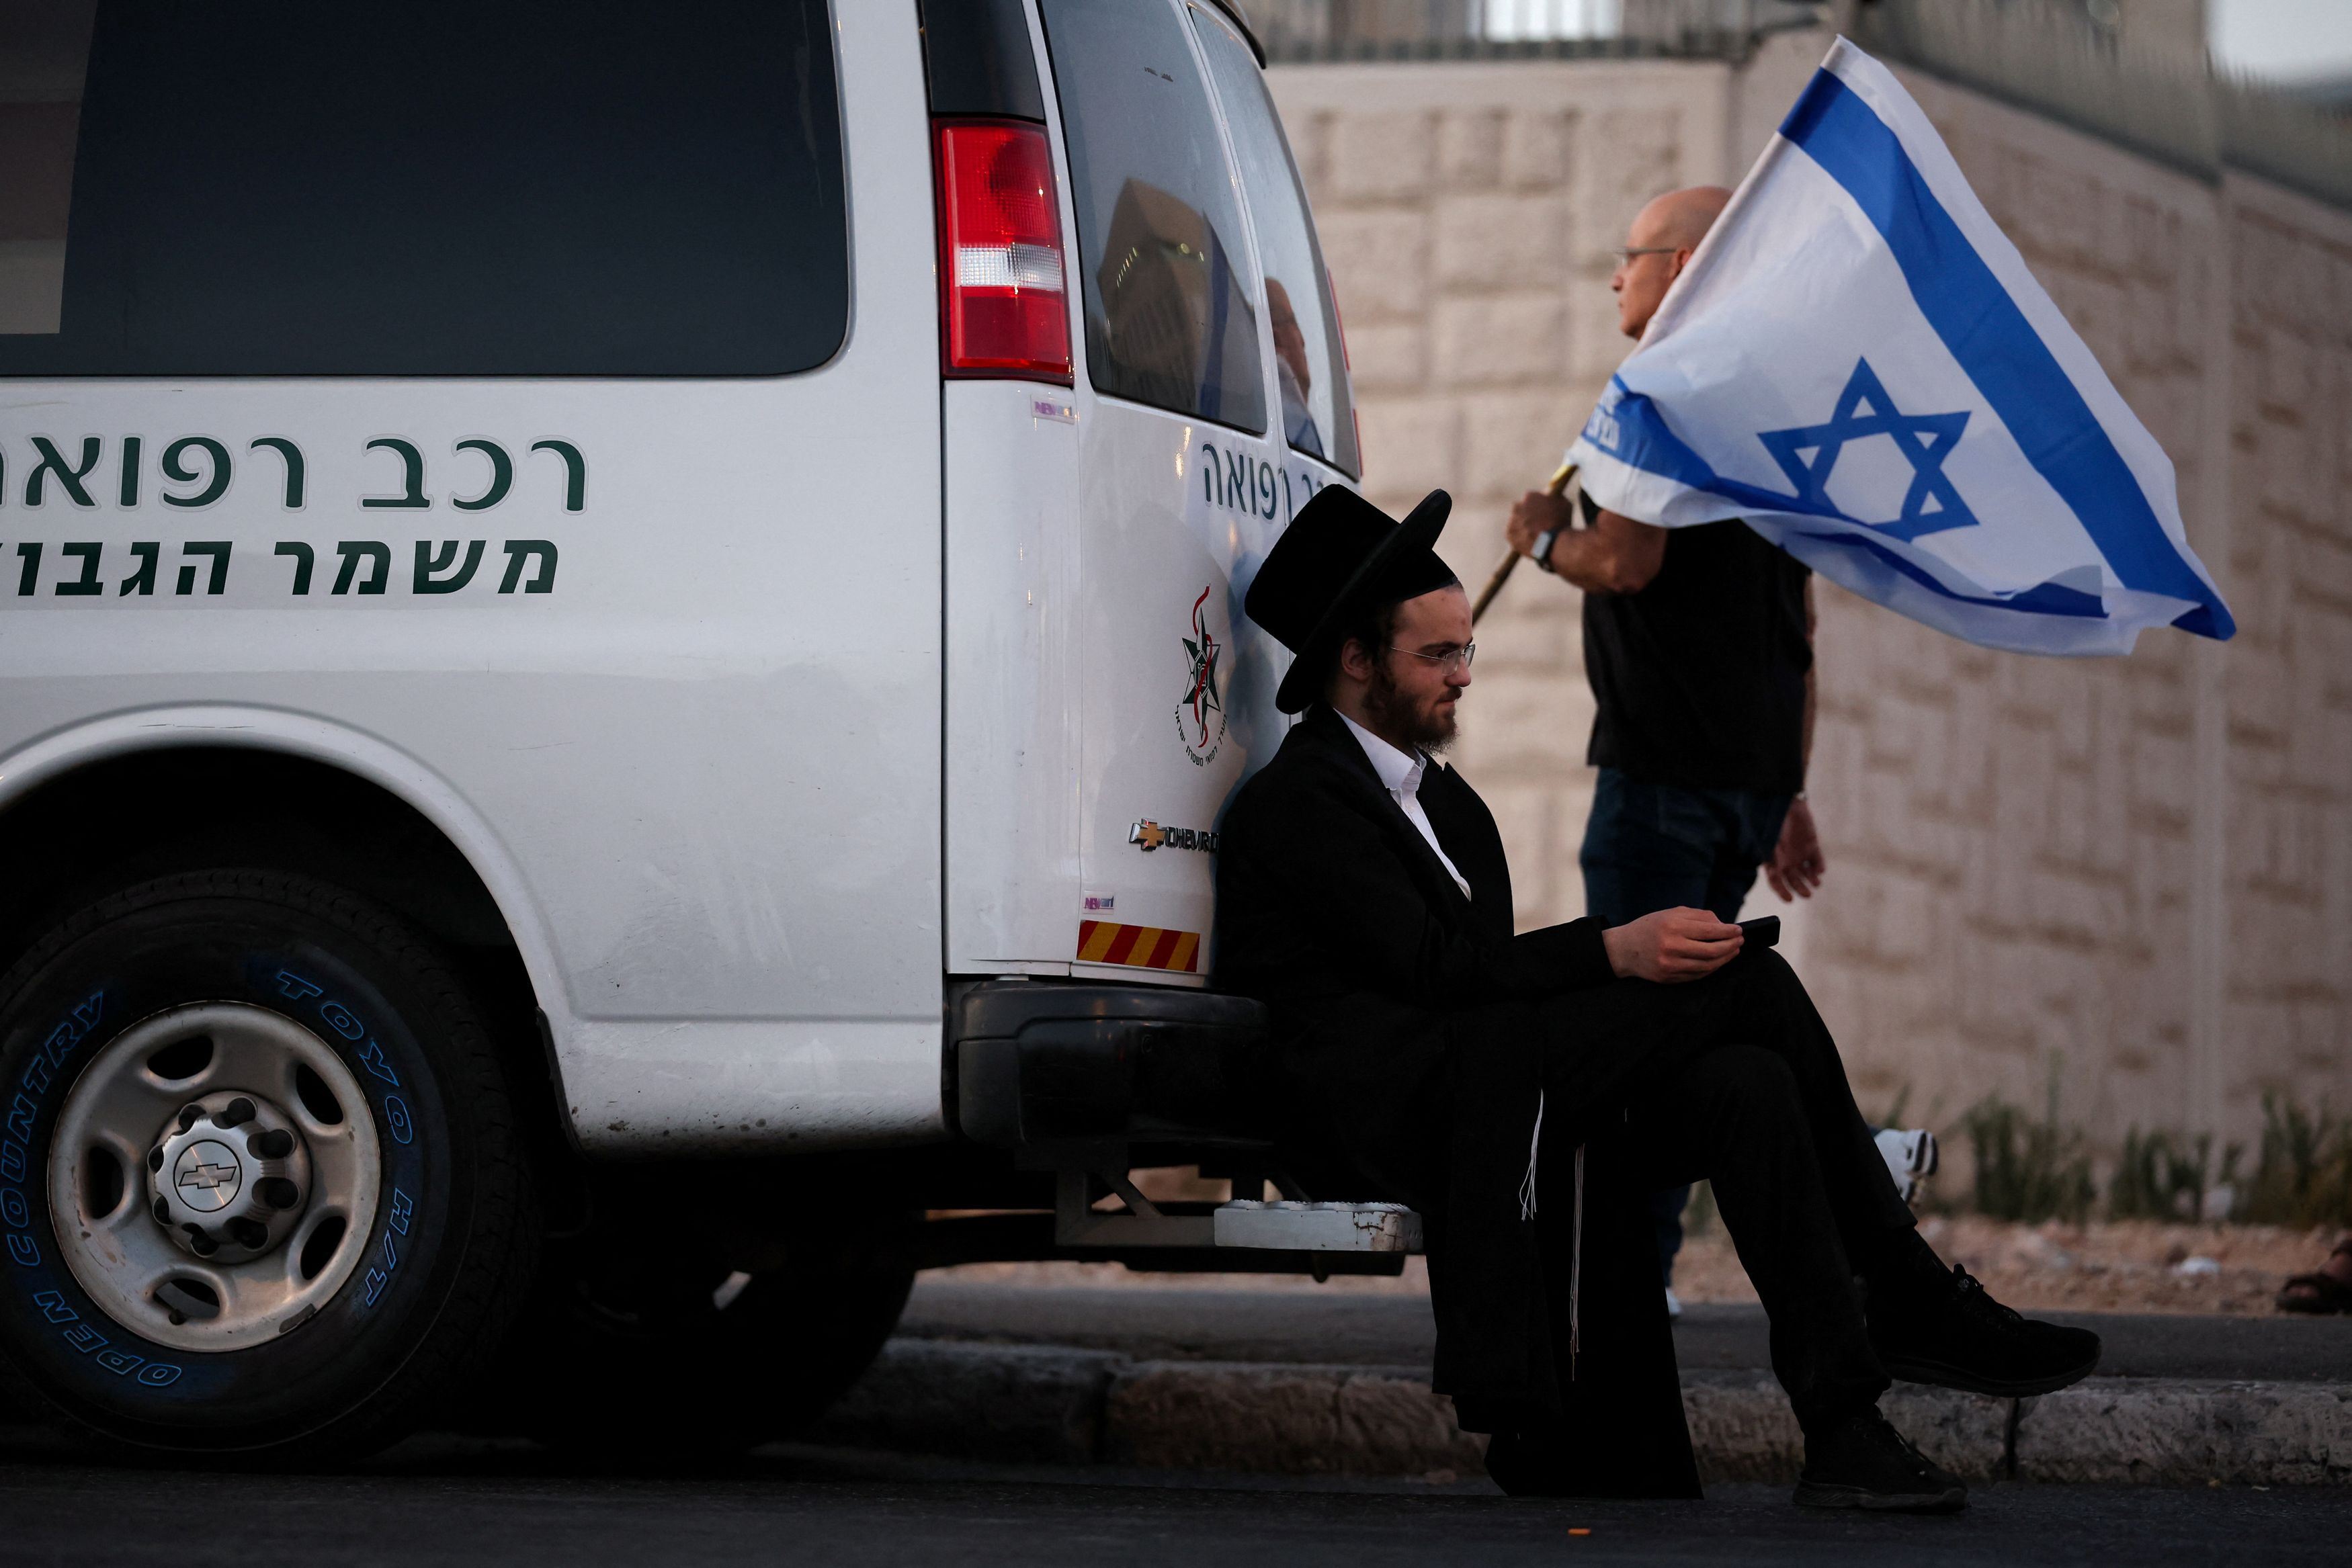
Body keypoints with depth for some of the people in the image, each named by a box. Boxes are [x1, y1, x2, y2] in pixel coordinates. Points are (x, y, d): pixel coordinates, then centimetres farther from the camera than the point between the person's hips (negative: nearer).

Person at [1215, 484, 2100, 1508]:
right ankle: (1910, 1302, -11)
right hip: (1388, 1109, -9)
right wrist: (1614, 953, -20)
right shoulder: (1295, 802, -3)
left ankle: (1844, 1425, -24)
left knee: (1743, 1085, -21)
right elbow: (1433, 966, -14)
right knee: (1748, 984, -18)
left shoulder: (1450, 806, 28)